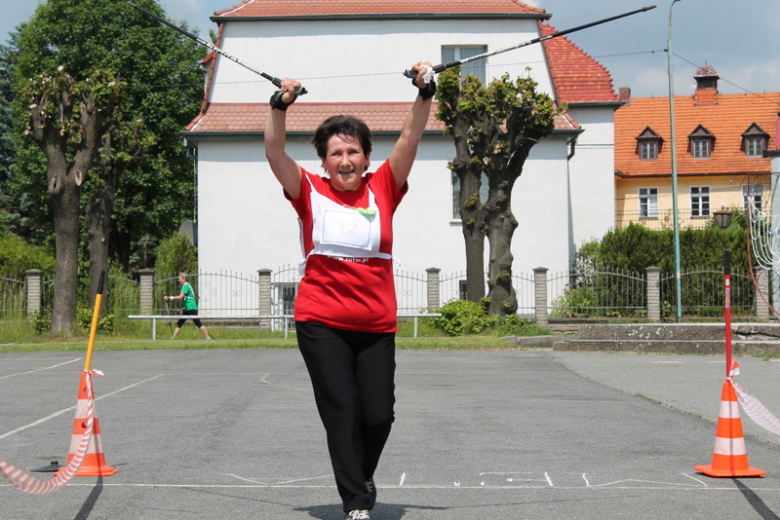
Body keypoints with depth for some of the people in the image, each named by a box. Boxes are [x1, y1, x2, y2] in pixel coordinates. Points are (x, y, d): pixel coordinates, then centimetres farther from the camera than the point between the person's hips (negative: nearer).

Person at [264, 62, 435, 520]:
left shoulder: (383, 189, 3)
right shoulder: (310, 192, 0)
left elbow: (410, 142, -4)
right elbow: (275, 152, -11)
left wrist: (424, 95, -15)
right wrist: (280, 107, -24)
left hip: (377, 325, 2)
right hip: (321, 323, -2)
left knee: (379, 414, 4)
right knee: (341, 413, -2)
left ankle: (360, 480, 32)